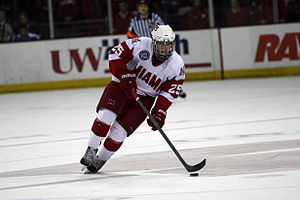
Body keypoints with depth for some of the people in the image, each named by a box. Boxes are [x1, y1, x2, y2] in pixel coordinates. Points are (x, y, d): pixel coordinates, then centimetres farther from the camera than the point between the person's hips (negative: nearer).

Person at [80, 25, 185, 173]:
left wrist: (159, 113, -17)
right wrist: (125, 76, -21)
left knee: (119, 130, -14)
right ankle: (91, 151, -8)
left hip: (144, 98, 1)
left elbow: (169, 93, -7)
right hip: (122, 86, -1)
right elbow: (116, 53, -11)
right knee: (106, 115, -26)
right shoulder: (141, 45, -18)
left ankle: (101, 160, 7)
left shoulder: (177, 65, -11)